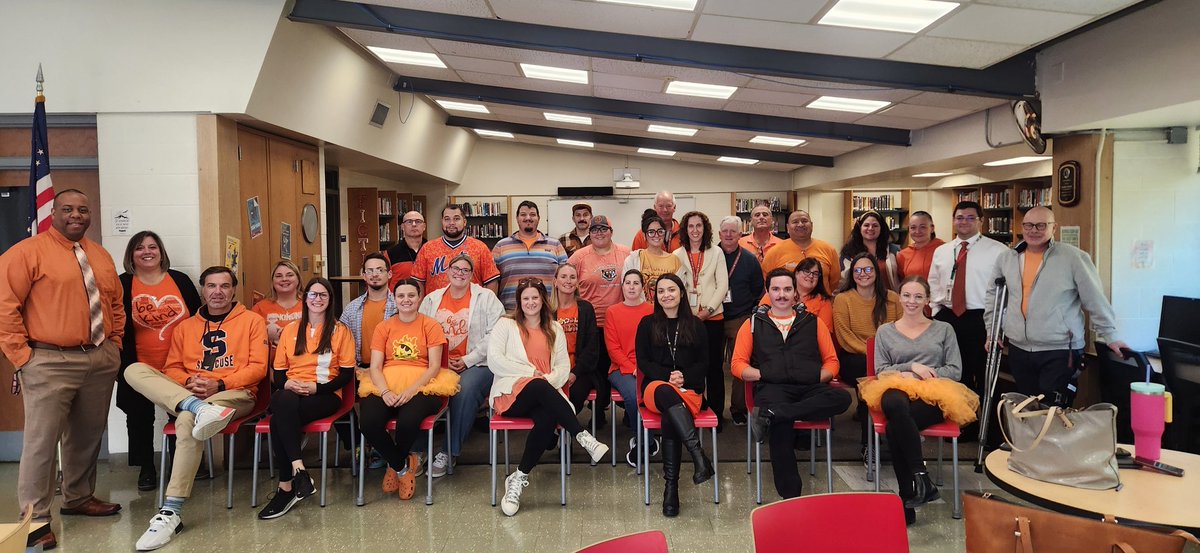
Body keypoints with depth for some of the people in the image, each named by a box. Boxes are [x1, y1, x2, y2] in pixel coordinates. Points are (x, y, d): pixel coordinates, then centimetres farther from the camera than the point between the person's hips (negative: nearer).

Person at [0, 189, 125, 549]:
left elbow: (116, 304, 20)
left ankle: (79, 498, 31)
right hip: (50, 362, -6)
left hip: (101, 361, 6)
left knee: (87, 436, 15)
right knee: (42, 441, -2)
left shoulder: (101, 256, 14)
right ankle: (35, 519, 8)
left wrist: (114, 344, 12)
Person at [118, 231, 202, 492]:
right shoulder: (123, 285, -2)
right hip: (141, 370, -1)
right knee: (140, 418, 9)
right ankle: (146, 468, 23)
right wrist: (125, 367, -9)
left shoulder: (180, 280, 1)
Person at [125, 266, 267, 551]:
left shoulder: (252, 320, 9)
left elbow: (258, 367, 0)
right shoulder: (185, 327, 21)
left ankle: (172, 512, -34)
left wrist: (219, 384, -14)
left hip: (234, 394, -5)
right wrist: (189, 382, -8)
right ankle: (199, 408, -42)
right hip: (185, 393, 5)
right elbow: (172, 368, 16)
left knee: (187, 419, -37)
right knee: (135, 370, -19)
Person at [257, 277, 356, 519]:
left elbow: (347, 373, 2)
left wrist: (316, 387, -12)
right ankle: (299, 471, -34)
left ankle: (286, 487, -28)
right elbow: (278, 371, 16)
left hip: (325, 395, -3)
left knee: (280, 419, -33)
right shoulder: (290, 330, 19)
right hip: (290, 393, 3)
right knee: (284, 401, -35)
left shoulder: (340, 330, 8)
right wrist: (286, 384, -8)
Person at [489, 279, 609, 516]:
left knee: (548, 418, -35)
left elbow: (564, 365, 14)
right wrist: (530, 372, -8)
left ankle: (519, 478, -25)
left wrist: (550, 379, -9)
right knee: (540, 387, -38)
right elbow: (494, 359, 0)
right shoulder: (506, 324, 14)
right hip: (511, 393, -2)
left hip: (545, 393, 3)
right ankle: (584, 438, -39)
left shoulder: (554, 329, 23)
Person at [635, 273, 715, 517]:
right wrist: (667, 376, -10)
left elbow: (704, 364, 10)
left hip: (690, 388, 1)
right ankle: (698, 455, -52)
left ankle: (671, 485, -35)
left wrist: (684, 377, -10)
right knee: (665, 392, -41)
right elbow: (643, 361, 6)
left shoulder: (695, 325, 15)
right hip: (656, 385, 0)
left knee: (670, 417, -35)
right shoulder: (647, 324, 14)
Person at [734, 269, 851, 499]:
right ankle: (790, 495, -30)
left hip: (810, 388, 2)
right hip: (773, 388, -2)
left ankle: (770, 415, -36)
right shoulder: (753, 324, 20)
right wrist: (763, 374, -5)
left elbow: (831, 361, 19)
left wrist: (818, 377, -2)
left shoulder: (813, 322, 23)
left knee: (842, 397, -33)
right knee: (781, 425, -37)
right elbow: (738, 364, 13)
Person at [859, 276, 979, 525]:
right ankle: (922, 480, -36)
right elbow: (881, 370, 12)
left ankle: (907, 499, -27)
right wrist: (911, 367, -6)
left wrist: (916, 376, -4)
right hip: (897, 390, 1)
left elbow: (955, 370, 10)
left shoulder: (944, 329, 20)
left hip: (934, 394, -1)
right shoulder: (885, 331, 21)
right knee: (893, 402, -42)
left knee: (894, 427, -36)